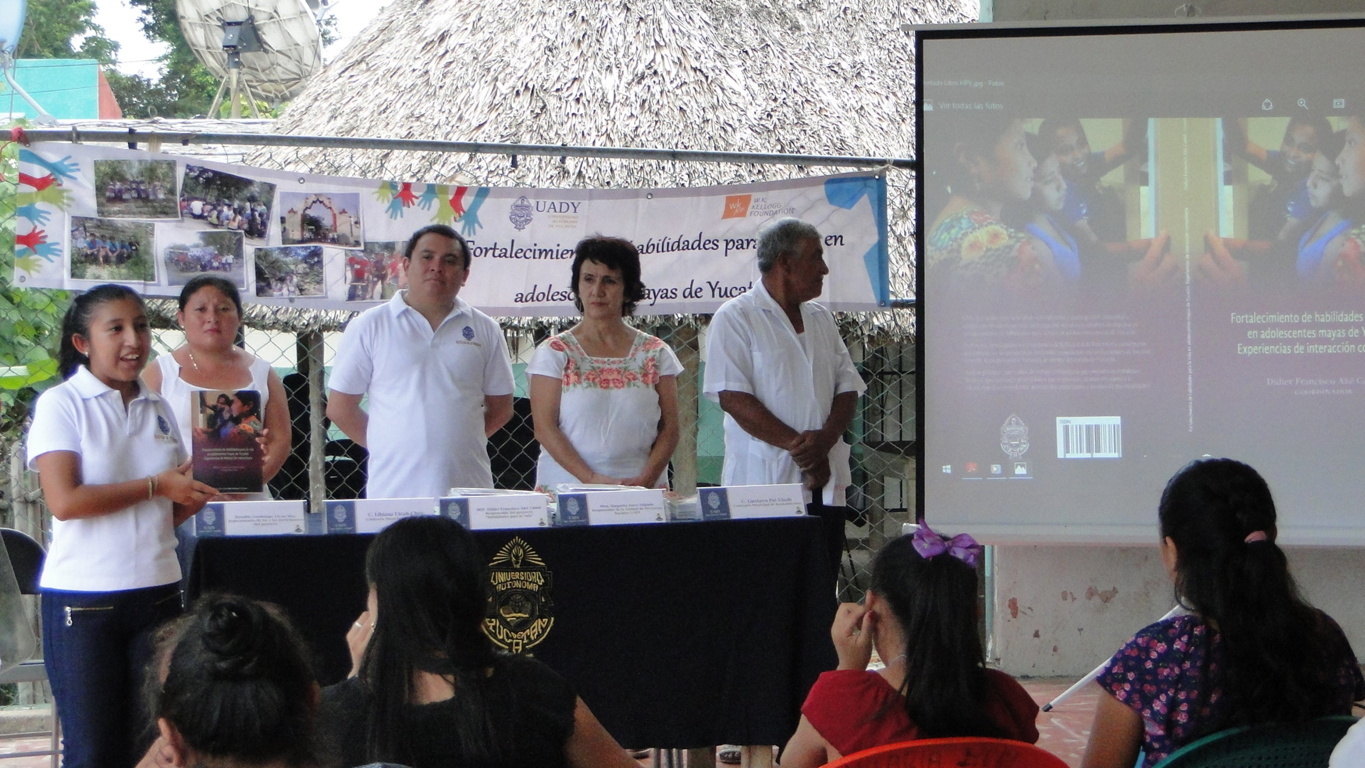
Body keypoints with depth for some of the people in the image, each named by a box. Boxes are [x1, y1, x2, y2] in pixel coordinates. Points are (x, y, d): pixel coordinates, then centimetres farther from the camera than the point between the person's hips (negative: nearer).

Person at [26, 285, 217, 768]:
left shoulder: (159, 410, 13)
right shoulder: (61, 405, -4)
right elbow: (64, 500, -17)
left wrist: (203, 489, -1)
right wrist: (155, 486, -14)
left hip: (157, 595, 5)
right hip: (83, 599, -5)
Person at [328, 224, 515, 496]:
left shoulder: (485, 330, 11)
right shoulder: (369, 326, 4)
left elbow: (500, 408, 16)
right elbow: (340, 408, 6)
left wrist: (457, 441, 6)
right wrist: (389, 446, 2)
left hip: (468, 488, 2)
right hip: (392, 492, -2)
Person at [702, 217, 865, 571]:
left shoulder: (821, 319, 18)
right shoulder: (736, 319, -2)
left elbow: (848, 387, 11)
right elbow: (733, 398, -11)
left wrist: (825, 439, -10)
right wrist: (797, 445, -16)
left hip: (827, 484, 6)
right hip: (764, 484, -6)